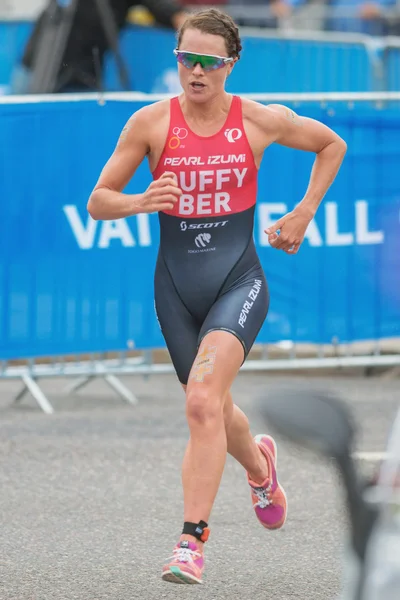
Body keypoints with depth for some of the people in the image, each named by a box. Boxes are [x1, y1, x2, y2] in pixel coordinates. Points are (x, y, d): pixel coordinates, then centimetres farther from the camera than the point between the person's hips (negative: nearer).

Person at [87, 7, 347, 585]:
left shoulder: (261, 121, -4)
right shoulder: (151, 122, -4)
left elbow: (332, 145, 14)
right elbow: (98, 201, -1)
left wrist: (303, 214, 6)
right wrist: (140, 202, -22)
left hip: (238, 280, -3)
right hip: (176, 284, 3)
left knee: (203, 401, -23)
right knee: (213, 412, 17)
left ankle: (192, 539, -22)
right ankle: (260, 465, 52)